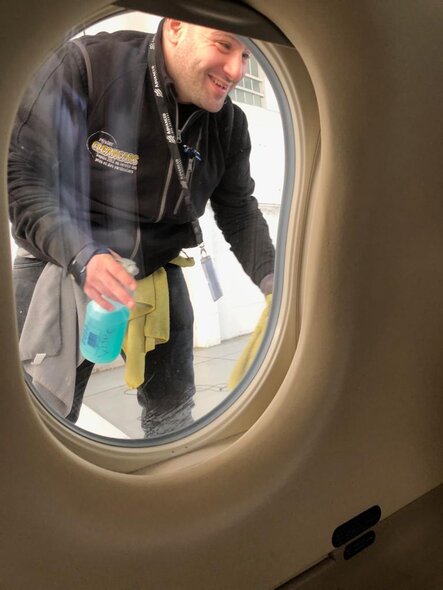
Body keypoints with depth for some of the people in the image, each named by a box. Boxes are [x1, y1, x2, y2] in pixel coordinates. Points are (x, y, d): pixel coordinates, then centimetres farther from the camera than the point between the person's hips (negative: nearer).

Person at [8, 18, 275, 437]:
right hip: (60, 264, -3)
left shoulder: (230, 124, -3)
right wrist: (79, 254, -33)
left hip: (157, 272, 4)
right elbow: (21, 174, -19)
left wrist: (272, 281, -15)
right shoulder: (86, 65, -18)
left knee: (173, 407, 14)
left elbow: (239, 213, 3)